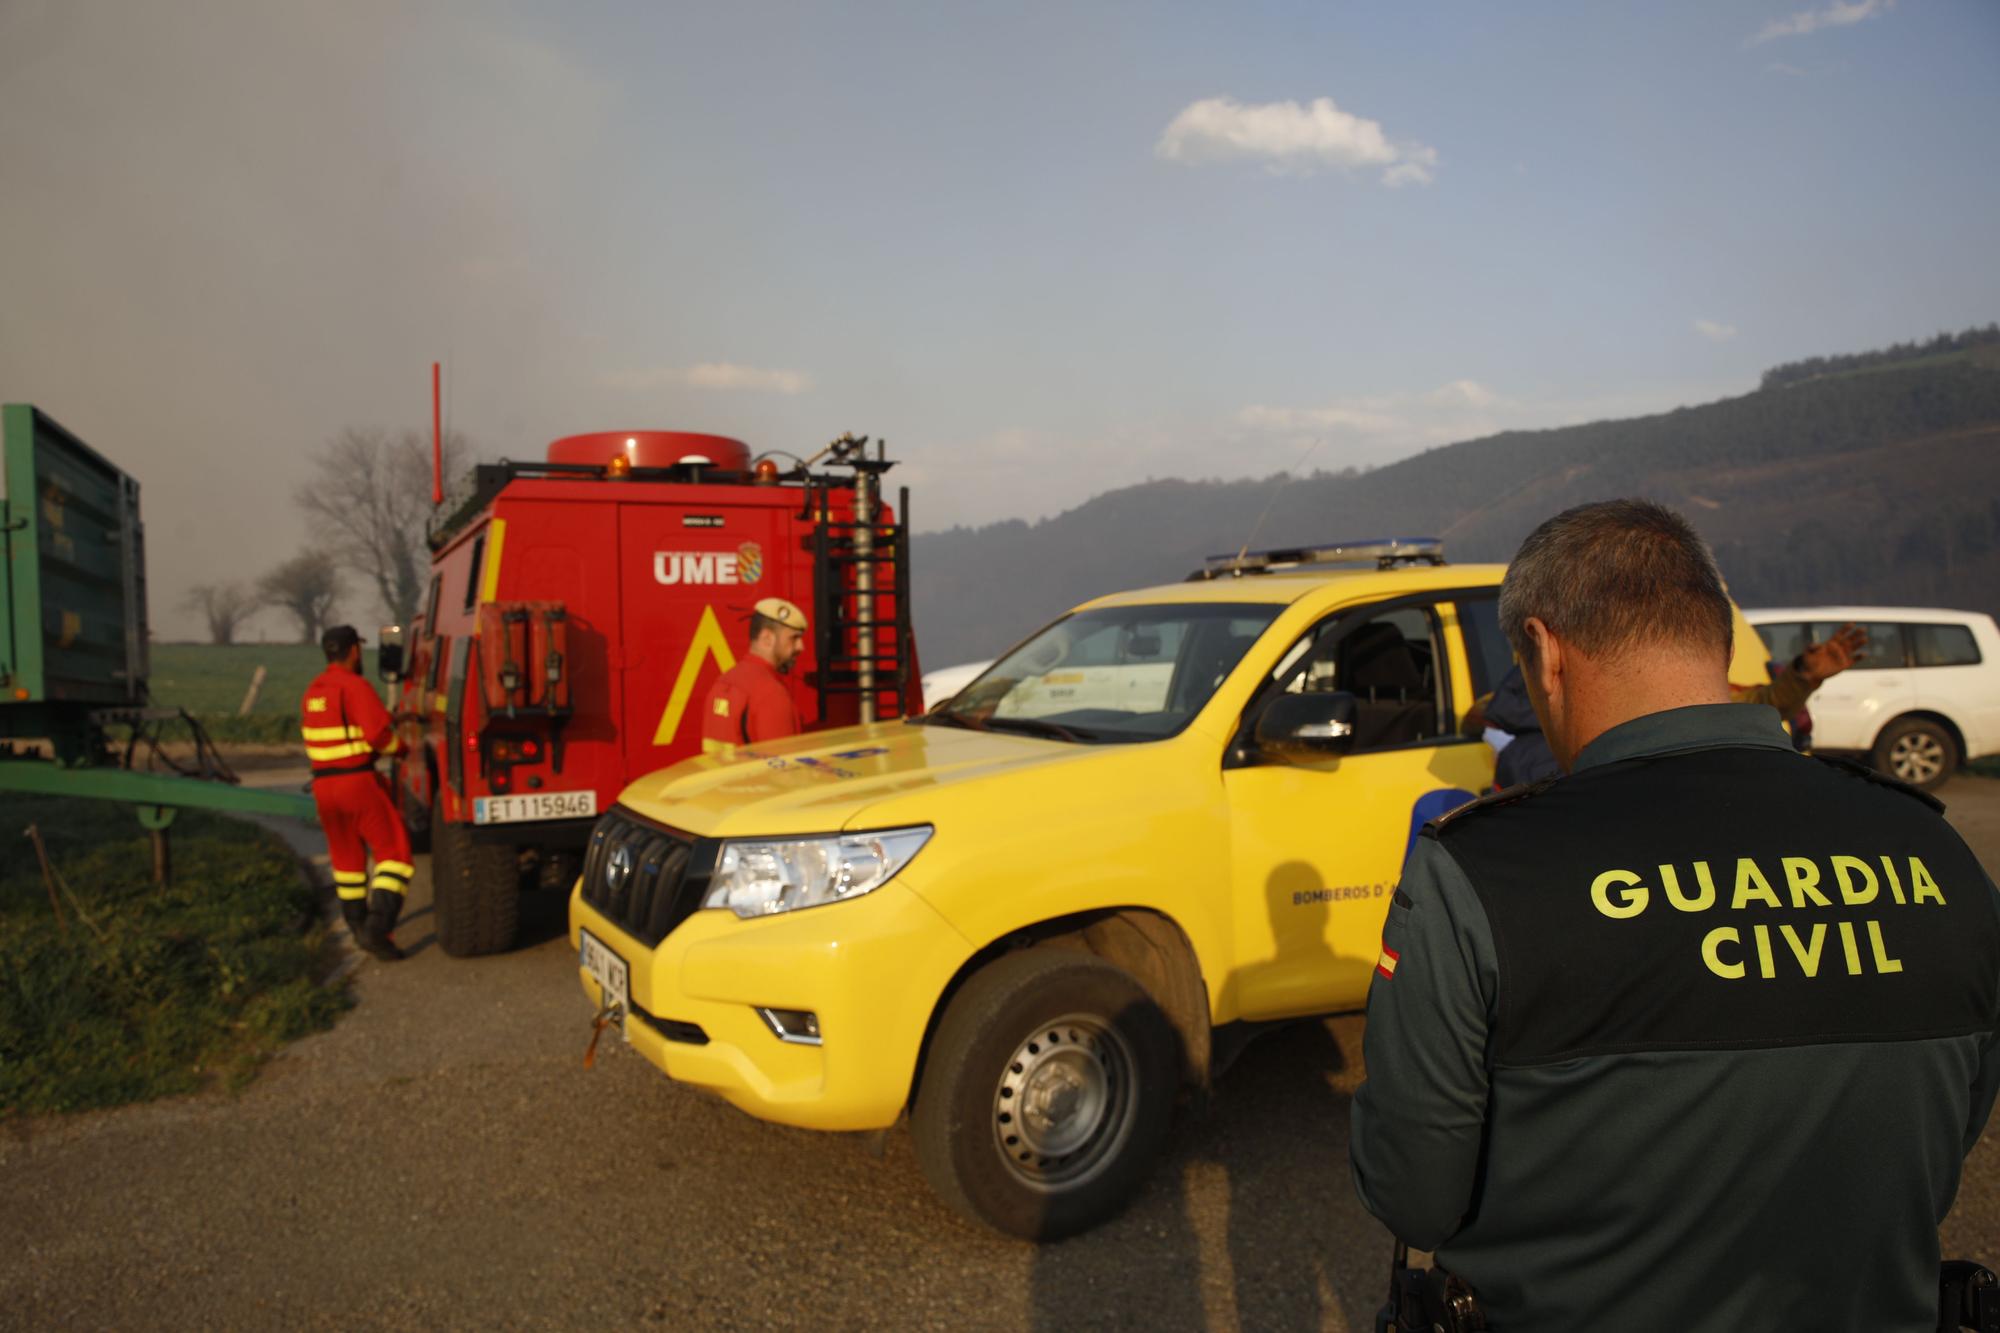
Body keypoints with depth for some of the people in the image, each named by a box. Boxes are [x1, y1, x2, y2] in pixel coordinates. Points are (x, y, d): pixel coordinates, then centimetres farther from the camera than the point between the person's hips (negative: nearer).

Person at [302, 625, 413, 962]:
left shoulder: (313, 691, 11)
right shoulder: (356, 686, -15)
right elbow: (380, 735, -21)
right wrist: (403, 746, 1)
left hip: (324, 783, 8)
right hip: (359, 782, -8)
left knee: (347, 854, 22)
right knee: (394, 853, -4)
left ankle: (357, 923, 35)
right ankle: (377, 928, -17)